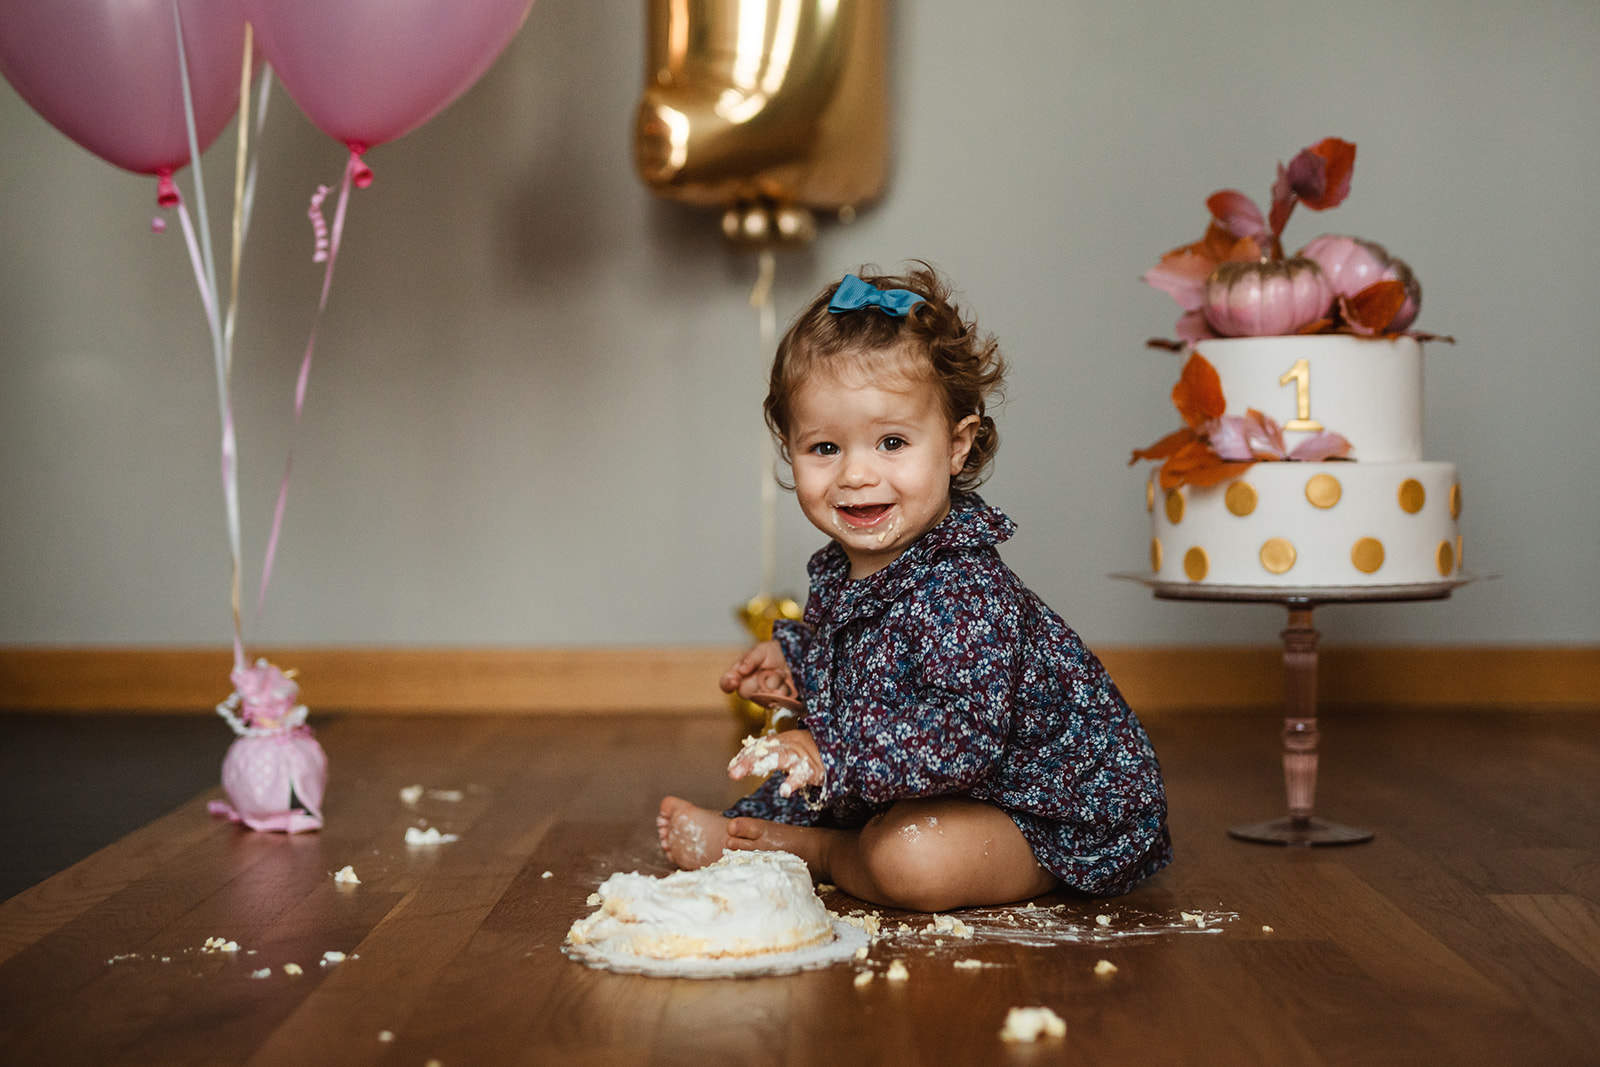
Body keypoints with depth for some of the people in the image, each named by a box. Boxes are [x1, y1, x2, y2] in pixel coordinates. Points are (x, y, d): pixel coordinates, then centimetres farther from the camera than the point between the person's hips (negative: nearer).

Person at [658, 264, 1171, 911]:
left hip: (1043, 825, -10)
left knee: (912, 859, -30)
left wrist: (833, 755, -51)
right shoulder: (845, 569, -1)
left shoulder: (964, 590, -32)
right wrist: (794, 657, 10)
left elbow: (970, 731, -44)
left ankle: (812, 852, -6)